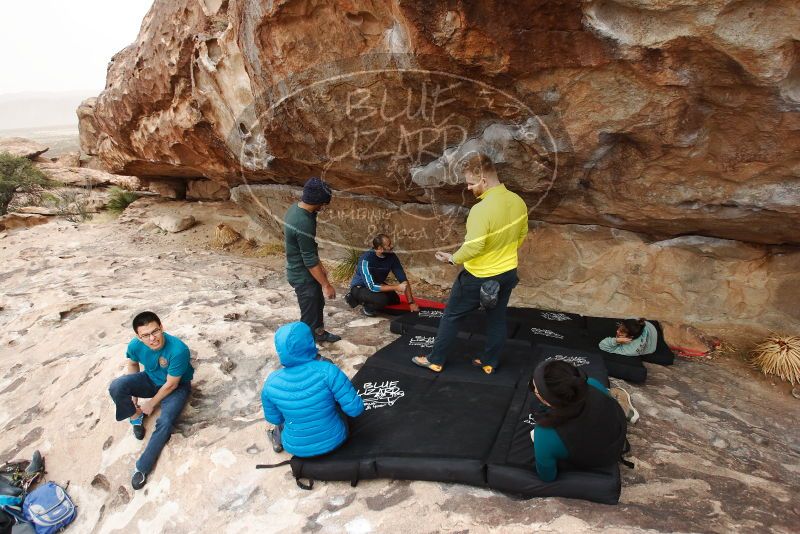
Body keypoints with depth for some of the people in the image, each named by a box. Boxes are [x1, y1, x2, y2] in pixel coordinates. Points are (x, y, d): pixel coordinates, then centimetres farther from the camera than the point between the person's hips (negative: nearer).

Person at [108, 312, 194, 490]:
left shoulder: (178, 350, -38)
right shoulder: (135, 345, -22)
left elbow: (171, 384, -24)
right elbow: (133, 363, 4)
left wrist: (151, 403, -11)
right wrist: (133, 393, 3)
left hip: (176, 386, -4)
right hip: (150, 380, 5)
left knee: (165, 422, -28)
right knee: (116, 387, -22)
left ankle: (142, 467, -10)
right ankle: (135, 417, 6)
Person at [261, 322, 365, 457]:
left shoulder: (271, 382, -17)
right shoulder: (327, 371, -27)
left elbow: (274, 419, -1)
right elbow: (356, 409, -22)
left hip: (296, 447, 2)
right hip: (334, 440, -1)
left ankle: (279, 437, 44)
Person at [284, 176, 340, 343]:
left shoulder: (296, 208, -2)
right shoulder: (303, 224, -33)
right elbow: (309, 260, -27)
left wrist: (320, 266, 18)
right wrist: (326, 285, -17)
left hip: (301, 270, 10)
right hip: (303, 276, -10)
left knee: (318, 303, 28)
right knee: (309, 314, 6)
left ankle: (320, 333, 49)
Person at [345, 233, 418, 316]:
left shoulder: (392, 256, -16)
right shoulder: (366, 260, -33)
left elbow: (403, 279, -13)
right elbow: (372, 286, -37)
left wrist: (411, 302, -18)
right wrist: (396, 288, -35)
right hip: (360, 287, -7)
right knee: (382, 299, -32)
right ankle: (367, 308, 0)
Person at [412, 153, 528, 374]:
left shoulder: (481, 209, -30)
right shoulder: (517, 201, -5)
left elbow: (473, 247, -31)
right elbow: (522, 234, 8)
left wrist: (452, 258, -13)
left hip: (478, 277, -7)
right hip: (508, 273, 7)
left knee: (452, 316, 10)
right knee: (497, 318, 20)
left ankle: (436, 360, 23)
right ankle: (490, 363, 34)